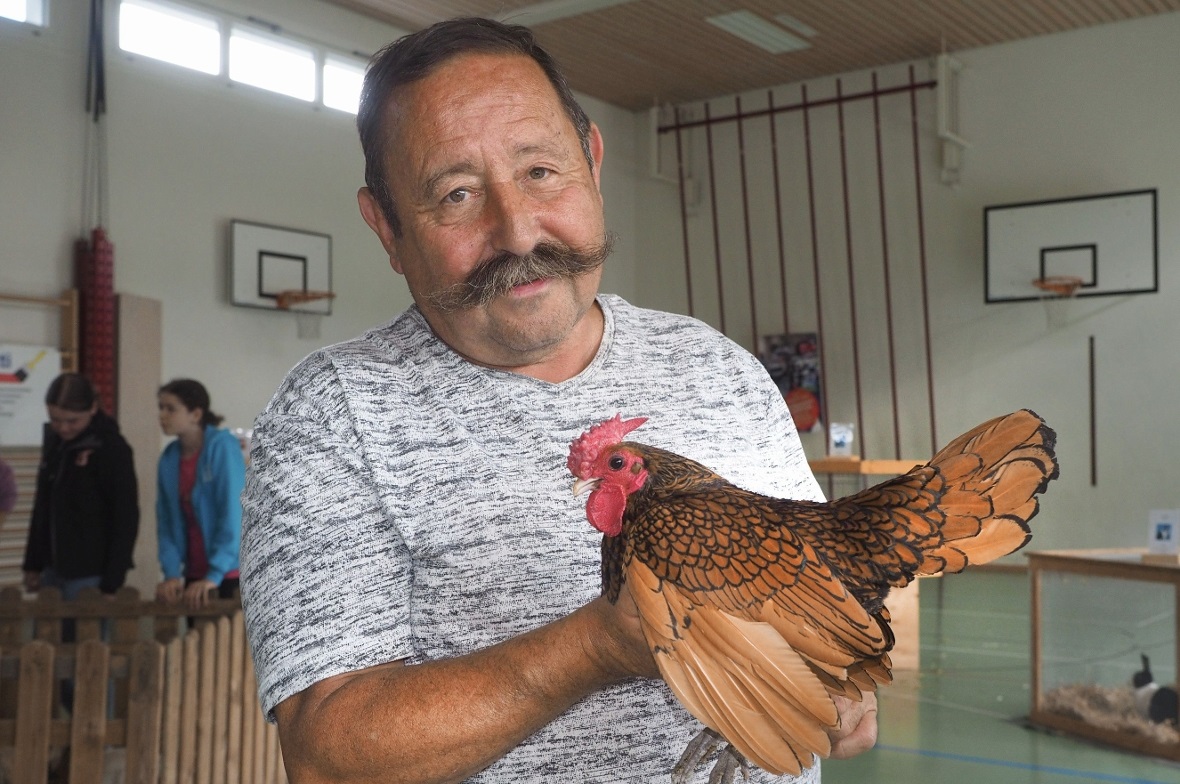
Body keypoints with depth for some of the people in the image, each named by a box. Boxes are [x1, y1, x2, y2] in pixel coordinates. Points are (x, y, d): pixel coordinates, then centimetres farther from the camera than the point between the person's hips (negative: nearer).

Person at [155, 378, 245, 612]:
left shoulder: (223, 447, -12)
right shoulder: (169, 458, 5)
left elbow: (233, 513, -17)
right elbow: (166, 520, 5)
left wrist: (214, 575, -20)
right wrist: (172, 573, -7)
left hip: (232, 574, -5)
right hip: (194, 575, 5)